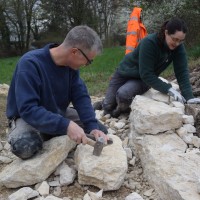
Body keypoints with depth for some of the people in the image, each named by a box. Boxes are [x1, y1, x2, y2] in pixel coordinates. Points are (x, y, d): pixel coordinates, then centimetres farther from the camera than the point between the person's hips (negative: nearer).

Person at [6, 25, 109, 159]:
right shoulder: (30, 63, -31)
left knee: (100, 130, -3)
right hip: (28, 118, -5)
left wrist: (93, 127, -24)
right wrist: (65, 125, -44)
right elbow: (27, 109, -36)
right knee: (24, 146, -38)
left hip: (58, 114, 6)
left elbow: (81, 97, -9)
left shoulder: (70, 64, -10)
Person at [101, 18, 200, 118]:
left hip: (142, 80, 2)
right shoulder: (149, 43, -33)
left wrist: (189, 97, -31)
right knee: (108, 107, -1)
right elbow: (146, 74, -33)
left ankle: (126, 108, 4)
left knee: (123, 94, -30)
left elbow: (182, 72, -19)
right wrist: (168, 89, -38)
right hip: (125, 72, -2)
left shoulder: (178, 47, -19)